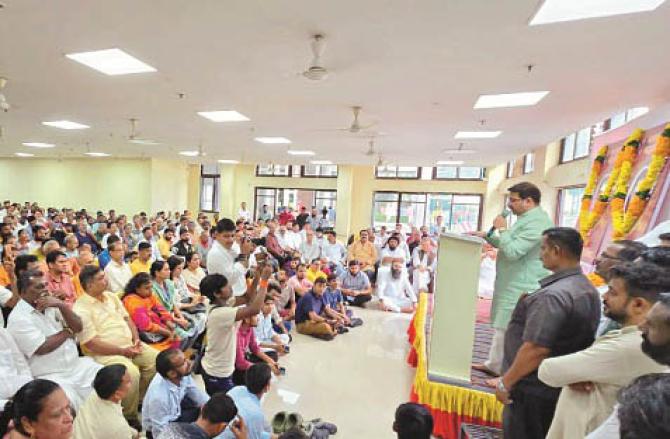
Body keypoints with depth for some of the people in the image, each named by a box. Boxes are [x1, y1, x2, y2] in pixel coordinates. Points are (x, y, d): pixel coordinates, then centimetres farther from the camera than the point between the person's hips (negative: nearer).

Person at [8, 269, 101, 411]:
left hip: (77, 365, 6)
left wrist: (62, 305, -11)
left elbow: (78, 327, 2)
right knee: (72, 405, -29)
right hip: (49, 376, -6)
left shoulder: (52, 306, 10)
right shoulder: (18, 318, -10)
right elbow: (43, 348, -18)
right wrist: (68, 331, -2)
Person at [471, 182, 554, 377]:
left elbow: (512, 251, -26)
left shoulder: (536, 223, -20)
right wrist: (488, 235, 11)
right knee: (502, 326, 19)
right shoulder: (527, 218, 16)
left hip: (522, 288, -11)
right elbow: (509, 245, 25)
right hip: (512, 285, 11)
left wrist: (501, 229, -14)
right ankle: (494, 365, 32)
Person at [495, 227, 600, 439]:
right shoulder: (589, 290, 4)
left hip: (533, 390, -9)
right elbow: (576, 340, 14)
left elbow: (536, 349, -28)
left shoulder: (552, 295, -27)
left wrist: (505, 381, -18)